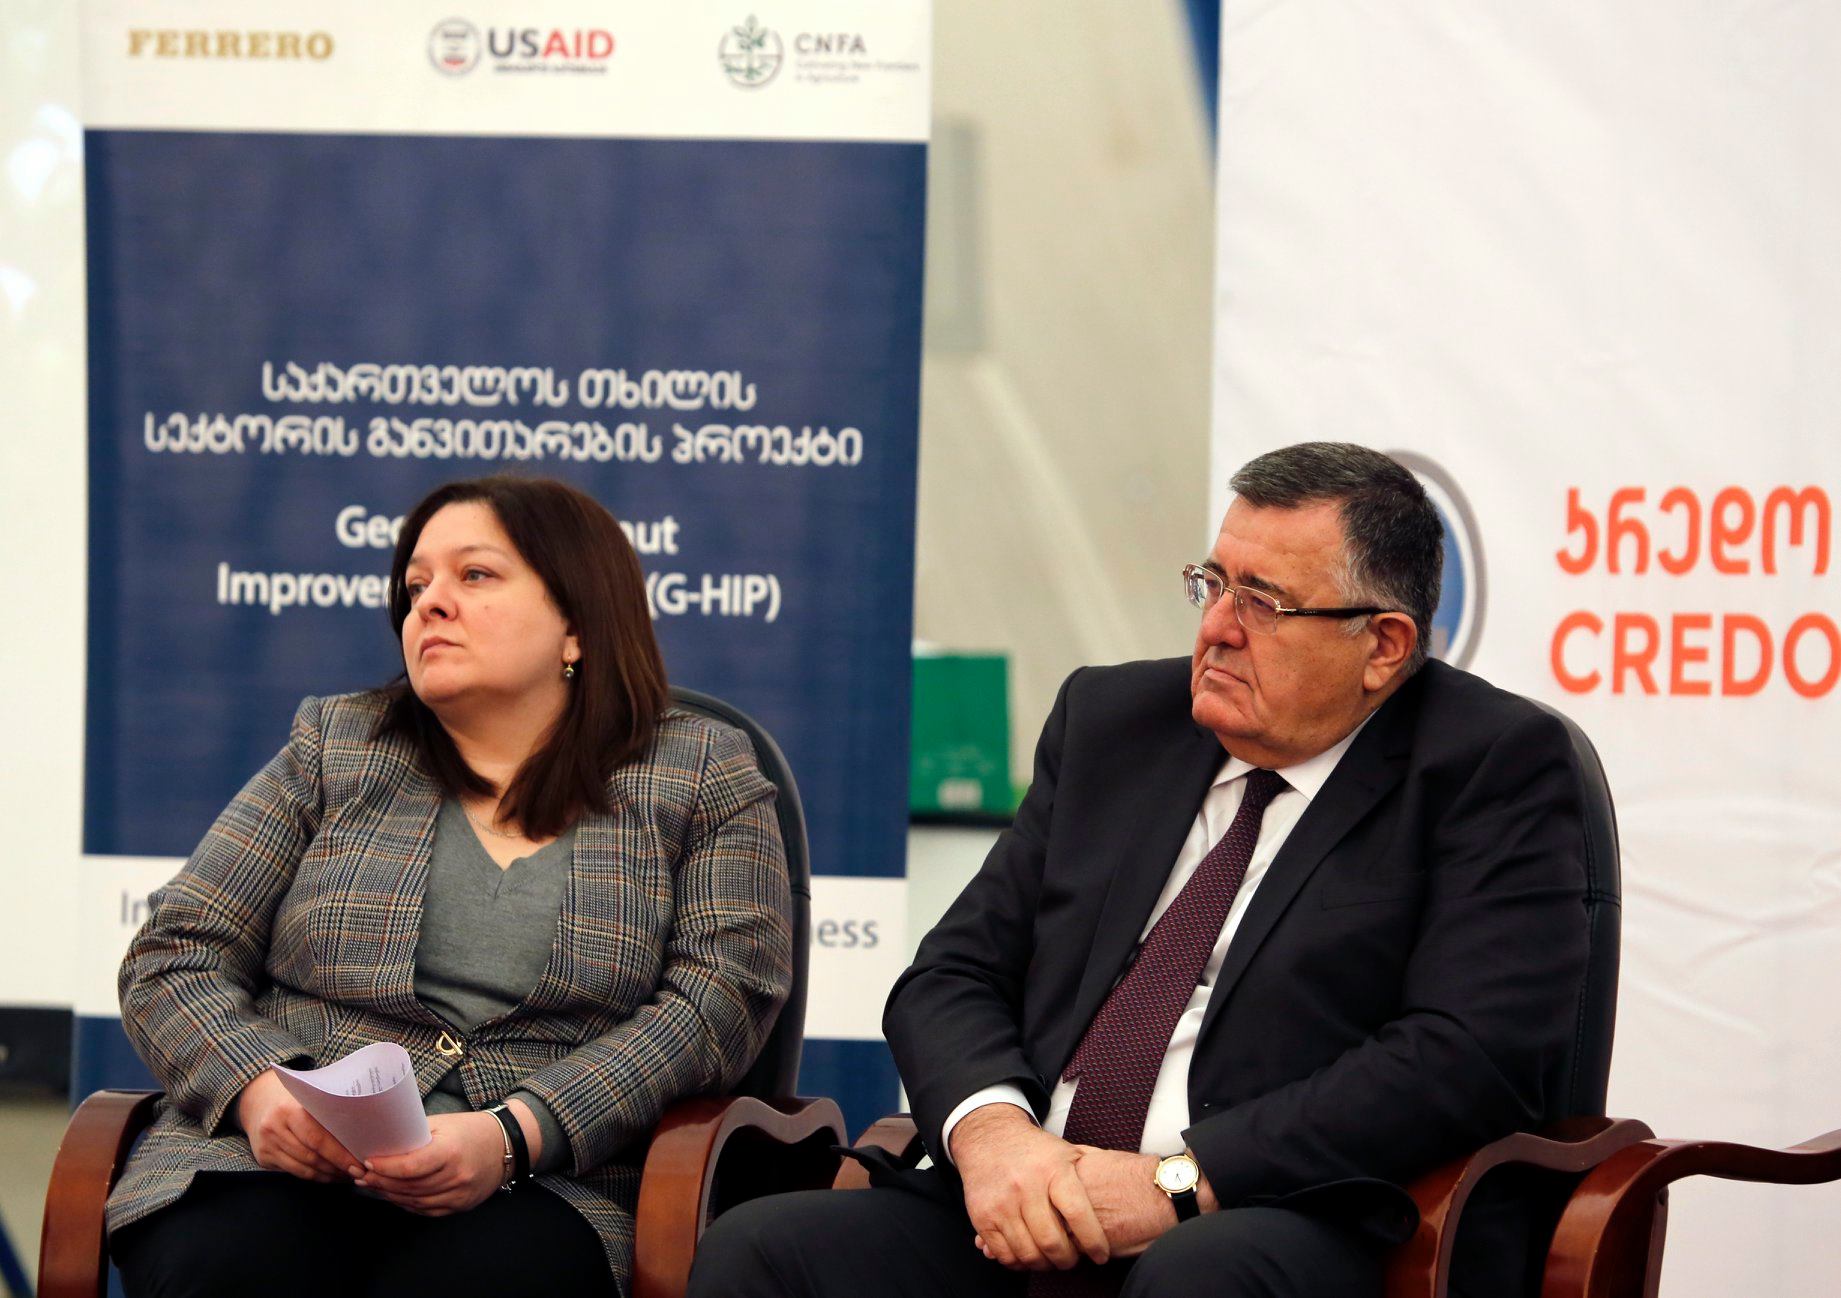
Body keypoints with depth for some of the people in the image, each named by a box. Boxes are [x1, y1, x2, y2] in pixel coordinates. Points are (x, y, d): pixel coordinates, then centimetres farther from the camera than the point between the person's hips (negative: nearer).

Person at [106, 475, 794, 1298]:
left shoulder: (702, 775, 11)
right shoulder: (332, 749, 18)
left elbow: (719, 1001, -2)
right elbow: (175, 959, 12)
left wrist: (513, 1138, -17)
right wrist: (261, 1091, -11)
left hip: (541, 1186, -2)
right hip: (276, 1167, 2)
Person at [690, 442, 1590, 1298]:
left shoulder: (1493, 767, 1)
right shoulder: (1112, 720, 18)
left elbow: (1473, 1054, -12)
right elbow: (952, 975, 16)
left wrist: (1181, 1182, -17)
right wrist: (990, 1130, -8)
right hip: (1027, 1224, 6)